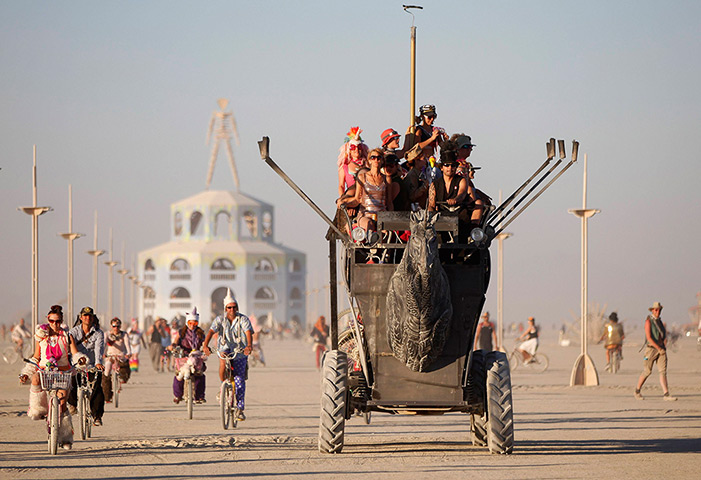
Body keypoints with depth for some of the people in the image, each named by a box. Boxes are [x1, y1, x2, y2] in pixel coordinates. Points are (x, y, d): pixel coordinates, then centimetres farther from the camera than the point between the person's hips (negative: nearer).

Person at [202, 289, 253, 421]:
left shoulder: (243, 319, -5)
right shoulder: (220, 320, -2)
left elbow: (248, 332, -21)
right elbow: (211, 331, -16)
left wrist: (249, 346, -42)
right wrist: (205, 346, -35)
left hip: (240, 352, 0)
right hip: (225, 349, 0)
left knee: (240, 380, -4)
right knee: (223, 362, -35)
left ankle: (240, 409, 4)